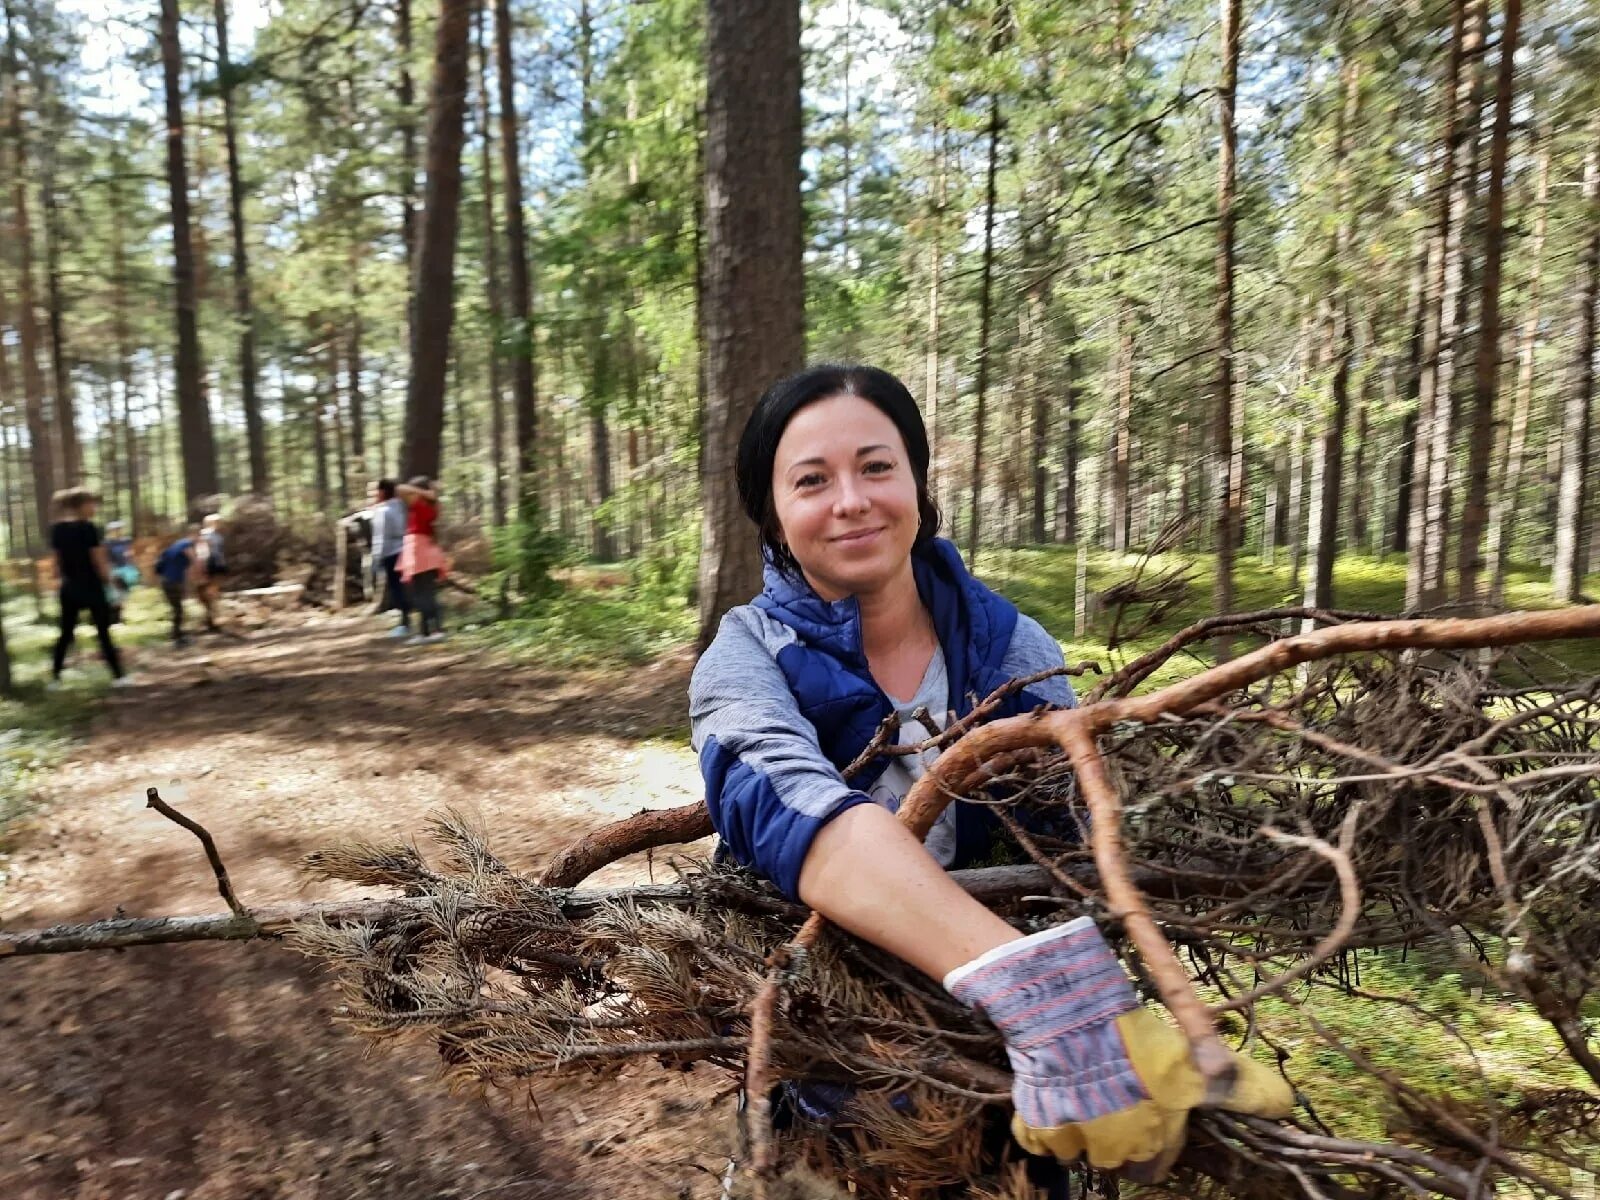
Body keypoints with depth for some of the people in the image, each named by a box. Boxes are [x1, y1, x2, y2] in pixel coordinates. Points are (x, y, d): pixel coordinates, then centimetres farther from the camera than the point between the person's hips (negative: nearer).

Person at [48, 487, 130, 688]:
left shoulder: (56, 529, 5)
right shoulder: (88, 527, -14)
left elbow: (57, 561, 9)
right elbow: (99, 561, -13)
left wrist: (65, 579, 18)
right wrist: (109, 582, -2)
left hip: (68, 588, 6)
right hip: (91, 587, -6)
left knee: (66, 633, 14)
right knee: (103, 632, 0)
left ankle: (55, 677, 16)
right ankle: (118, 676, 3)